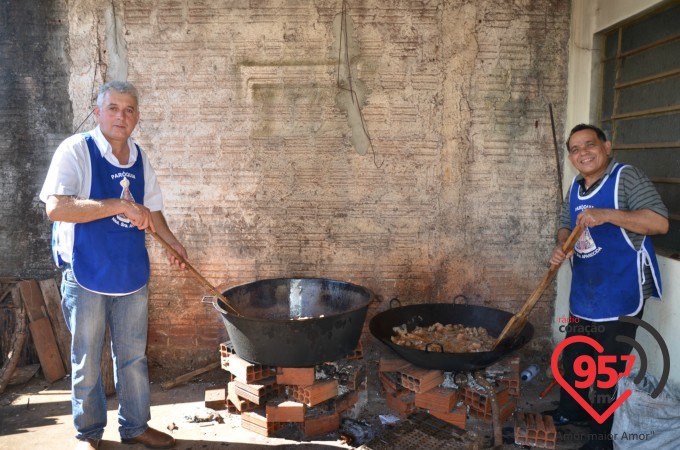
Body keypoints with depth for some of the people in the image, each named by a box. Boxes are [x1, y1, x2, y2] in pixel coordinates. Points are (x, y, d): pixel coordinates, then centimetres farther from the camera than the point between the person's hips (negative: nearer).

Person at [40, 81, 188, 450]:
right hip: (86, 276, -5)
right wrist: (119, 206, -30)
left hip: (132, 275, 5)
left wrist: (171, 242, 4)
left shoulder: (139, 158, 6)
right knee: (87, 362, 11)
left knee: (134, 358, 16)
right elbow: (56, 208, -25)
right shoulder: (75, 150, -12)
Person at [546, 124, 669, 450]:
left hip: (620, 294, -7)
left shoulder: (627, 177, -14)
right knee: (573, 356, 20)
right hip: (583, 292, 7)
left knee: (609, 367, 2)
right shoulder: (575, 187, 8)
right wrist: (561, 246, -4)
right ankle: (571, 410, 41)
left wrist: (606, 215, -33)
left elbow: (660, 222, -24)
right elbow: (566, 225, 18)